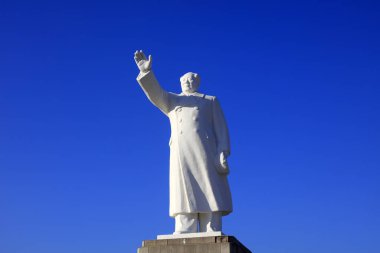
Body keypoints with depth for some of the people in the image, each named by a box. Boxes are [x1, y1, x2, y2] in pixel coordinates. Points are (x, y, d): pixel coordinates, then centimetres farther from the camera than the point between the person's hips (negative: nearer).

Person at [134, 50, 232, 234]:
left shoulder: (210, 101, 21)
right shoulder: (171, 101, 27)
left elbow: (221, 130, 9)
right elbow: (155, 93, 6)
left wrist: (222, 155, -6)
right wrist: (146, 72, -10)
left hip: (206, 155, -1)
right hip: (181, 157, 1)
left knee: (211, 209, -8)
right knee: (185, 212, -8)